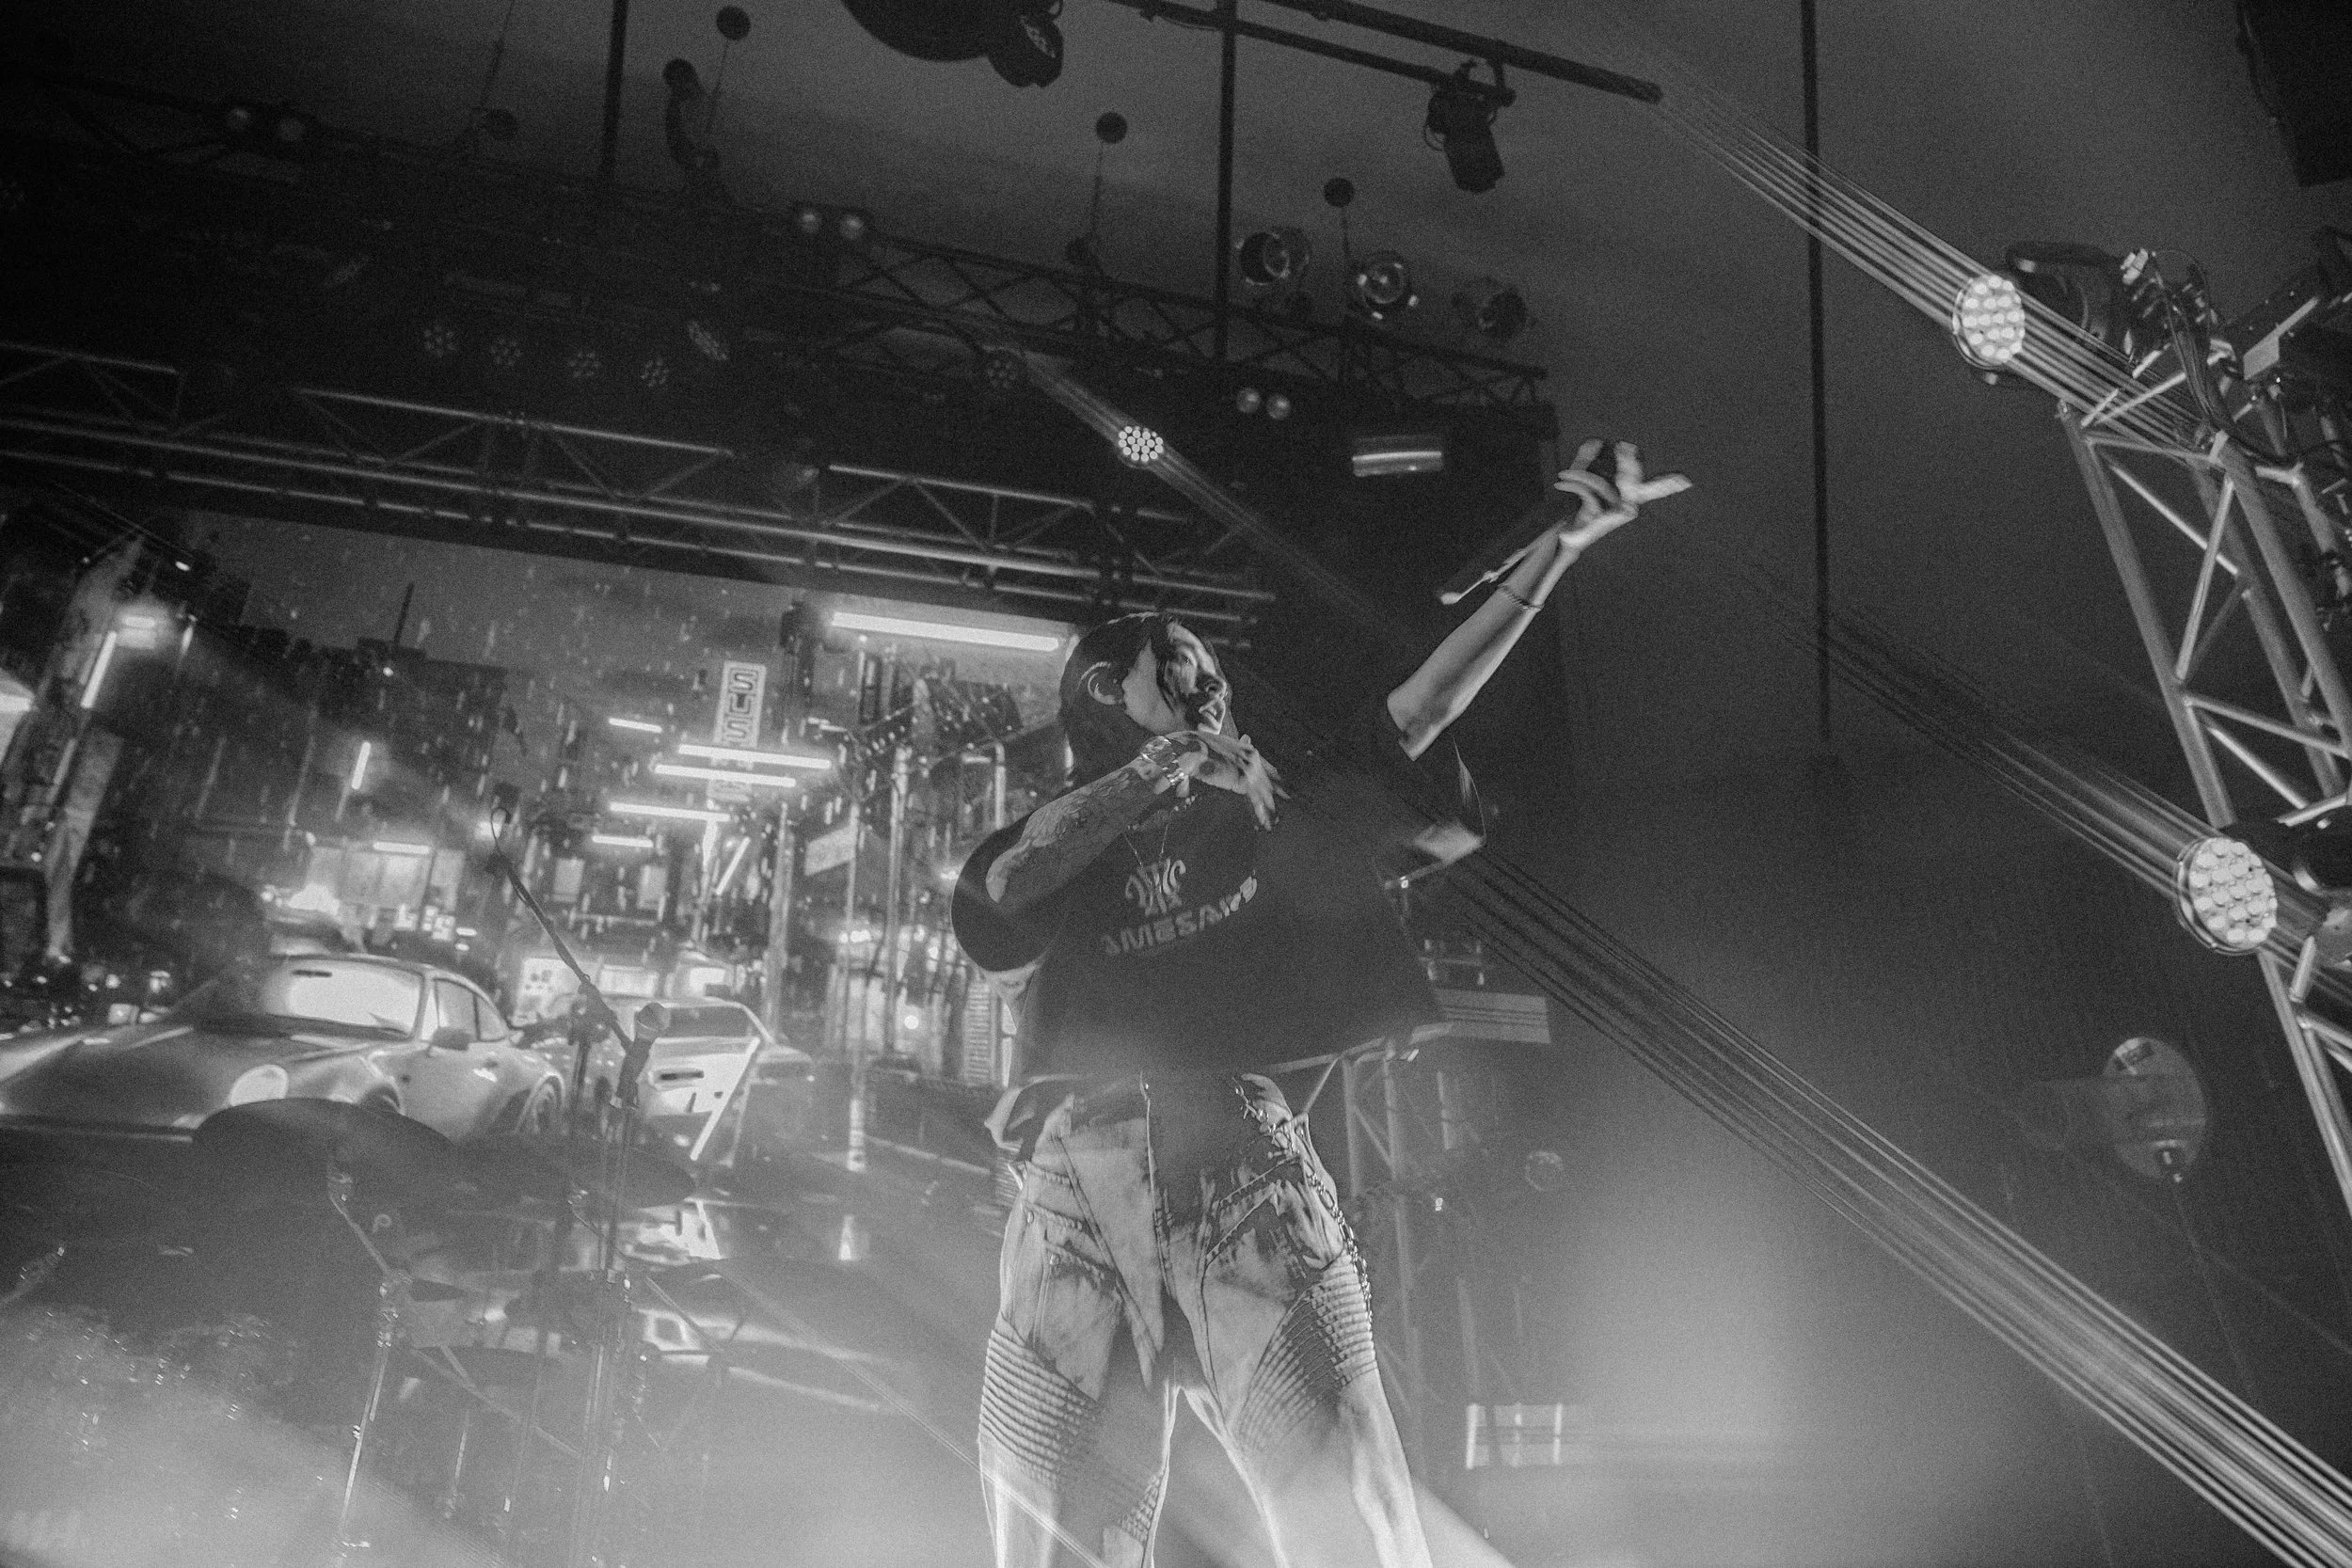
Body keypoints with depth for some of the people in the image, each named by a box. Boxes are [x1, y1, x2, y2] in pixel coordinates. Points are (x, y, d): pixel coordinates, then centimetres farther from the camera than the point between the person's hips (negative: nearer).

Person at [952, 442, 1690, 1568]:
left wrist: (1561, 545, 12)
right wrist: (1169, 761, -8)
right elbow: (1005, 885, -8)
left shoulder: (1268, 819, 21)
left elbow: (1428, 701, 16)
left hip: (1246, 1178, 1)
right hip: (1077, 1196, 0)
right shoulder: (1034, 856, 17)